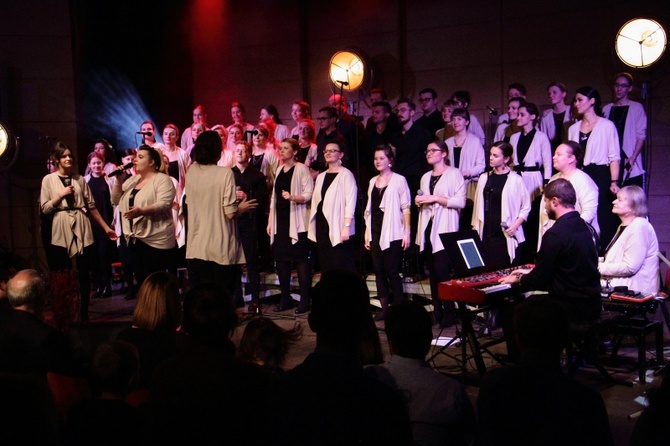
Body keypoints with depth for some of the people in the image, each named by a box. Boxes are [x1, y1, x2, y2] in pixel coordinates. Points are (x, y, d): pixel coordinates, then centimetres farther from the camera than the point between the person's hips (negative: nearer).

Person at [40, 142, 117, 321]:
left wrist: (106, 227, 9)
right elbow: (44, 208, 0)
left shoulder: (80, 179, 9)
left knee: (84, 273, 2)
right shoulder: (49, 179, 4)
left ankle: (84, 314, 11)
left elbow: (92, 206, 10)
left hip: (82, 228, 2)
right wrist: (60, 195, -11)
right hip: (61, 230, -2)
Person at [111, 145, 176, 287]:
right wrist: (119, 181, 0)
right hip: (134, 239, 8)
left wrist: (141, 211, -35)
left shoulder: (162, 180, -7)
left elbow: (164, 205, -21)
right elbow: (116, 200, 15)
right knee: (141, 280, 11)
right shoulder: (132, 180, 16)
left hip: (155, 241, -7)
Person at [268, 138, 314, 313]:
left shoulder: (301, 169, -4)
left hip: (296, 220, -7)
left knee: (300, 258, -7)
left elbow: (309, 194, -10)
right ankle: (285, 298, 14)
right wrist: (270, 220, 15)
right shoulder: (279, 170, 17)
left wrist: (293, 197, -28)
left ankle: (305, 300, -3)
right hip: (280, 219, 7)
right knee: (281, 258, 6)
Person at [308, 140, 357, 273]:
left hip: (338, 227, -7)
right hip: (322, 226, 7)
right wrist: (312, 227, 12)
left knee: (341, 267, -7)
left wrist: (346, 227, -18)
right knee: (325, 266, 7)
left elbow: (350, 203, -12)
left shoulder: (346, 175, -5)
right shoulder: (320, 177, 17)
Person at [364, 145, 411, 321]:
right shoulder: (373, 181, 14)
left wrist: (407, 233, -9)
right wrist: (367, 233, 14)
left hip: (393, 233, -6)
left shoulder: (399, 180, -2)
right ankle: (384, 308, 11)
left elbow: (406, 207, -4)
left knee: (392, 271, -6)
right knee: (378, 270, 5)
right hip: (375, 232, 6)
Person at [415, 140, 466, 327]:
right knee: (433, 272, 6)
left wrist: (436, 198, -15)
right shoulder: (425, 177, 20)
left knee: (442, 271, -12)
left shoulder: (454, 174, -1)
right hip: (428, 228, 7)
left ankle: (449, 313, -5)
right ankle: (437, 312, 11)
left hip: (445, 230, -7)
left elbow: (461, 201, -10)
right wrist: (419, 201, 9)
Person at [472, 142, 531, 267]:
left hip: (505, 235, -4)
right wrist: (475, 228, 15)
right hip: (485, 234, 4)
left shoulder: (515, 180, -3)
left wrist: (515, 226, -10)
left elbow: (526, 207, 0)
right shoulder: (484, 178, 11)